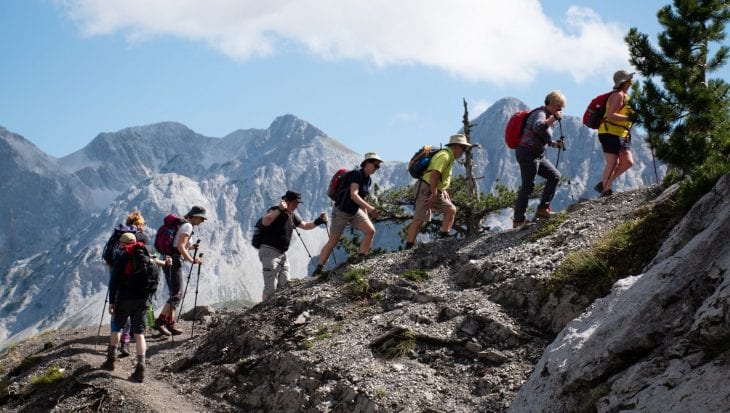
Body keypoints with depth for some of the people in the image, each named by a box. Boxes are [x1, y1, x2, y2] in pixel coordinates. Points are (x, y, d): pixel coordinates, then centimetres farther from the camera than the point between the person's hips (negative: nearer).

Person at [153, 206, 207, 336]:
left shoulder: (184, 225, 19)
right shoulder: (187, 226, -10)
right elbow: (180, 247, -19)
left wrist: (191, 247, 16)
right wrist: (192, 260, -18)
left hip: (169, 261, 10)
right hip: (174, 262, -10)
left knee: (176, 294, 10)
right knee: (176, 294, -9)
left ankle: (170, 324, 8)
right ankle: (159, 322, -12)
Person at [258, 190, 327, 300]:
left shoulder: (292, 215, 14)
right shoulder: (276, 211, -13)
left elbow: (305, 225, 25)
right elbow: (265, 222, -33)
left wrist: (319, 221, 7)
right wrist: (279, 210, -42)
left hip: (282, 254, 9)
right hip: (269, 251, -9)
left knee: (285, 285, 9)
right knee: (271, 287, -14)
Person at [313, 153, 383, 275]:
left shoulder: (369, 180, 5)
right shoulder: (356, 174, -20)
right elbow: (353, 195, -32)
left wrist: (366, 216, 14)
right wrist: (369, 207, -39)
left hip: (355, 212, 7)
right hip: (341, 211, -7)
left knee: (370, 230, -14)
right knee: (333, 241, -2)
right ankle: (319, 268, 9)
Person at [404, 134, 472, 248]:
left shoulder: (449, 157, 17)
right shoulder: (445, 156, -15)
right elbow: (434, 175, -25)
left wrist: (443, 191, 16)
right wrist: (434, 195, -24)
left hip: (435, 192, 10)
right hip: (425, 190, -10)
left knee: (451, 210, 5)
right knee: (419, 220, -12)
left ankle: (444, 236, 3)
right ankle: (408, 246, -12)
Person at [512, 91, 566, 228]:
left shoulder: (548, 116, 18)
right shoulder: (540, 113, -12)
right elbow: (538, 127, -36)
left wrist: (555, 144, 10)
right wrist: (554, 118, -29)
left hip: (538, 155, 10)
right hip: (528, 154, -10)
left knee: (555, 176, 8)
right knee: (528, 186, -11)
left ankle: (543, 209, 10)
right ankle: (519, 220, -10)